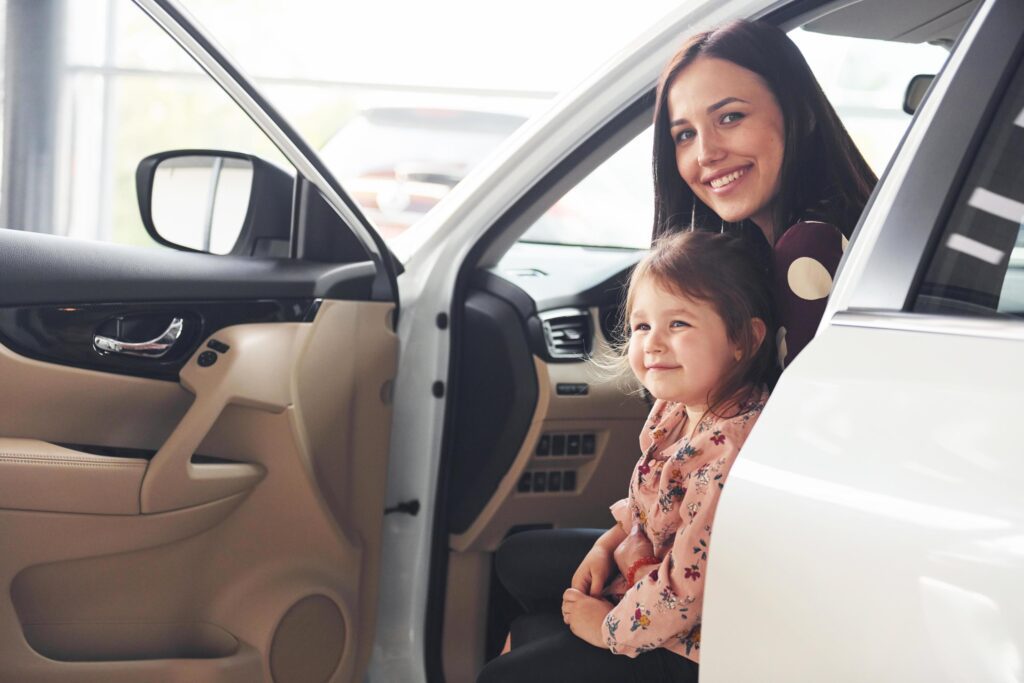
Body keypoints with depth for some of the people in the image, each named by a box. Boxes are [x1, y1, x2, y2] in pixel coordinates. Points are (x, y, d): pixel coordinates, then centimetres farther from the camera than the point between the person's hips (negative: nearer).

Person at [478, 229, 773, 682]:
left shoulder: (728, 450, -32)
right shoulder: (678, 408, -3)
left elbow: (689, 583, -29)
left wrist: (611, 628, -16)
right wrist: (608, 545, 5)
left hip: (679, 646, -9)